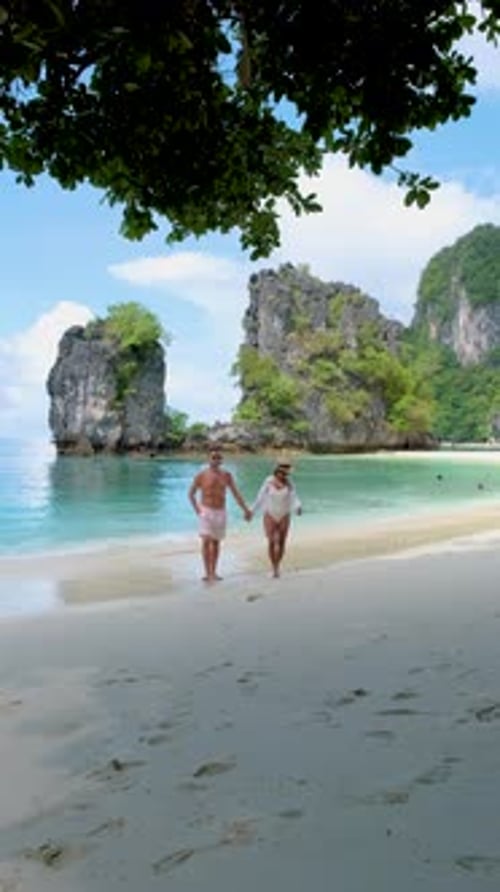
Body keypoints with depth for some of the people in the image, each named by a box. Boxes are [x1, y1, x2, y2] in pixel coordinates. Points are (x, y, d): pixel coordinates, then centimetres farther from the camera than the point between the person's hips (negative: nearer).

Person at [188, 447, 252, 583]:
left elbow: (236, 493, 6)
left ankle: (213, 573, 20)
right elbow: (191, 493, 3)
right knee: (206, 541, -14)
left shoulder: (226, 475, 2)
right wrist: (197, 509, -4)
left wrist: (246, 509, 2)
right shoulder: (201, 475, -7)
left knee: (216, 542, 11)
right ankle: (207, 573, -13)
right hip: (206, 512, -4)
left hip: (220, 513, 4)